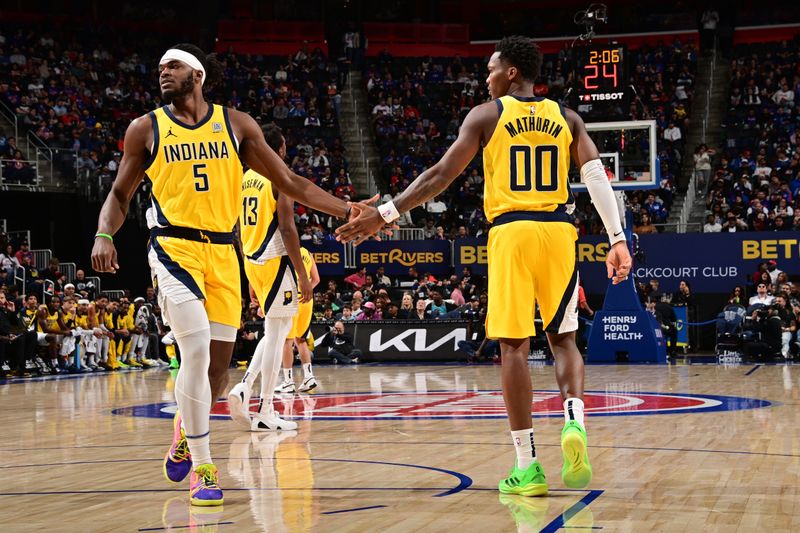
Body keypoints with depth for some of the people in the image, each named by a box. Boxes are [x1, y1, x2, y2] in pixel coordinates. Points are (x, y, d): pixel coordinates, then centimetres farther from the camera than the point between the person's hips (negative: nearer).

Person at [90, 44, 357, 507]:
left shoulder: (236, 124, 6)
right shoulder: (147, 129, 5)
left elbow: (289, 182, 8)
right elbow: (121, 194, 11)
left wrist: (345, 209, 0)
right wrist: (104, 234, -9)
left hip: (223, 253, 3)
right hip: (174, 247, -2)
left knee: (218, 367, 6)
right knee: (197, 348, -20)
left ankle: (187, 427, 39)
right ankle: (202, 468, -9)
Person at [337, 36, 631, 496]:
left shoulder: (486, 115, 4)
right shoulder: (566, 118, 13)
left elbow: (442, 174, -1)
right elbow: (596, 175, 1)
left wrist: (386, 214, 2)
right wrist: (618, 240, 0)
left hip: (511, 231, -3)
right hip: (558, 231, 3)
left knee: (514, 345, 1)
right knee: (563, 337, 15)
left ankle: (528, 465, -2)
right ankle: (575, 420, -13)